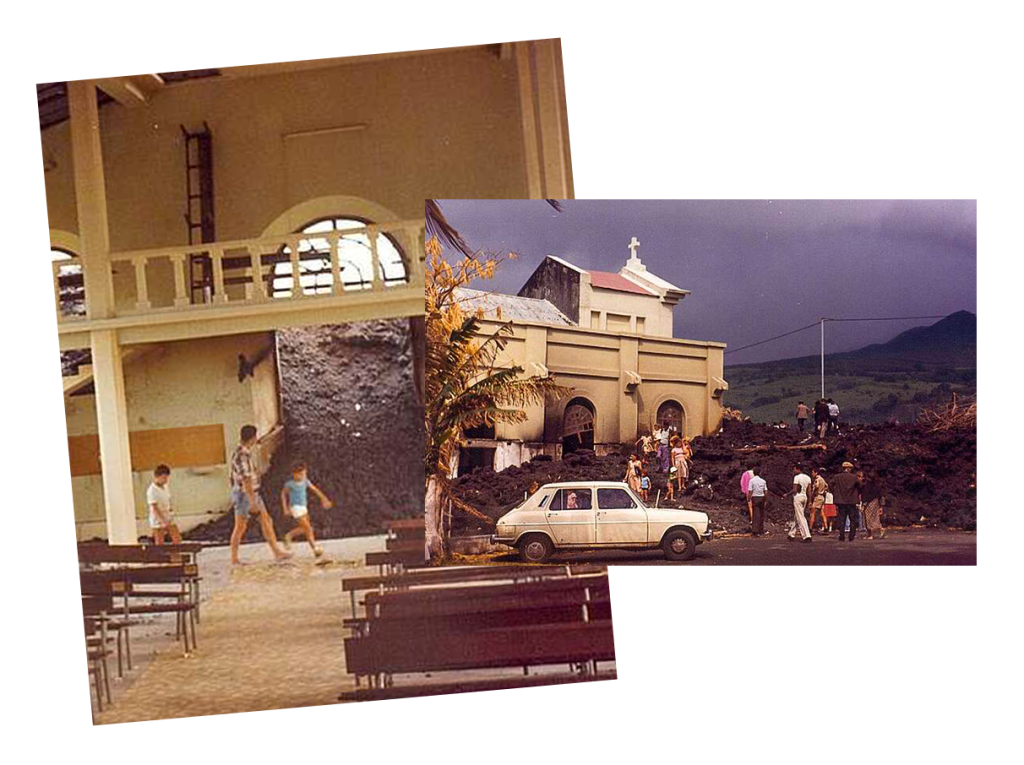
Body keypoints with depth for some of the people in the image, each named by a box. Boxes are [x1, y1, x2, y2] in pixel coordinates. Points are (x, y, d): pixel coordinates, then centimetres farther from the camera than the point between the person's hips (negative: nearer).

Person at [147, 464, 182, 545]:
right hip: (158, 521, -7)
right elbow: (154, 508, -24)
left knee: (177, 539, 6)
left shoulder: (165, 486, 4)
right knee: (159, 544, 1)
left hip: (169, 519, 7)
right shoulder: (152, 491, -19)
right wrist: (163, 521, -31)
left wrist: (170, 508, 2)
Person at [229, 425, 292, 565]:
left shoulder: (245, 452, 10)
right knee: (240, 527, 0)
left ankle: (277, 552, 7)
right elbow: (246, 480, -26)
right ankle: (234, 559, 10)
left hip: (253, 493, 10)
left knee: (266, 520, 7)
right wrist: (253, 502, -27)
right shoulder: (242, 456, -22)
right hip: (244, 495, -10)